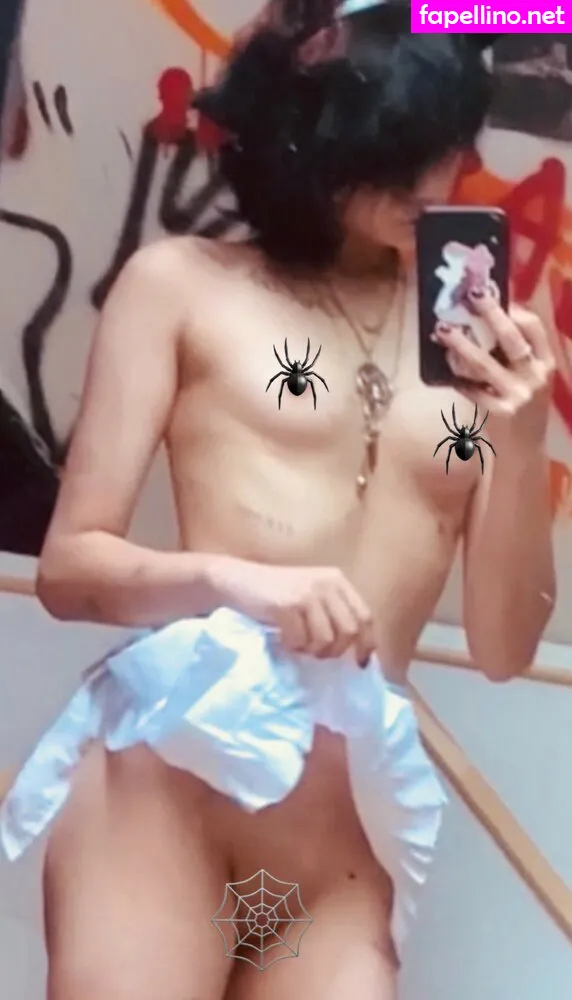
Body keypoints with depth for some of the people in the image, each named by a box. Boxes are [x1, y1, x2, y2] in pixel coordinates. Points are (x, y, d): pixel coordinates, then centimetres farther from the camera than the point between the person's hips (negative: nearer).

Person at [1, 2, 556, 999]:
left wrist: (523, 440, -10)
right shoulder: (181, 284, 1)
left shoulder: (474, 330, 7)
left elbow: (503, 648, 5)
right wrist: (233, 580, -20)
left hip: (349, 842, 3)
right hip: (167, 778, -2)